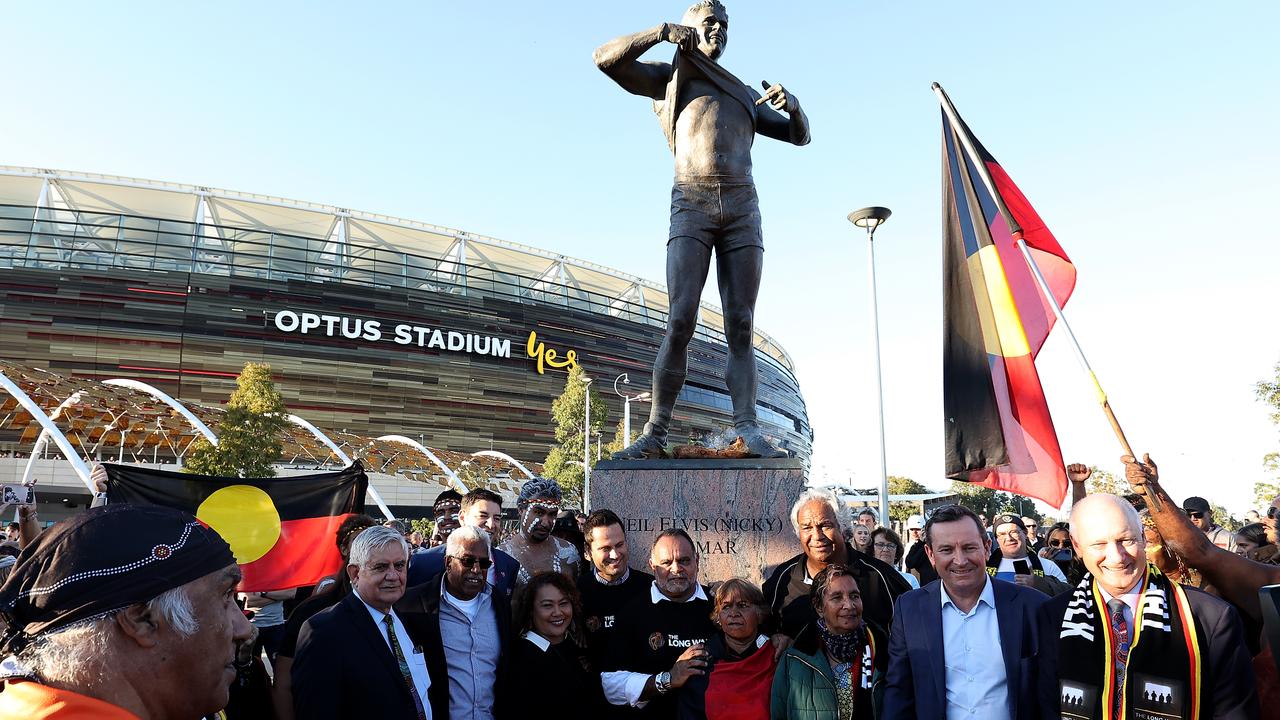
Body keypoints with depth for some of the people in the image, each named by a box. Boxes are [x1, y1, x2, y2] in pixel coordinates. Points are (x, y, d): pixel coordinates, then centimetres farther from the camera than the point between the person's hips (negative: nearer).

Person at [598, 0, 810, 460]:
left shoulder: (745, 95, 29)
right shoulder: (670, 77, 19)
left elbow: (800, 136, 28)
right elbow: (606, 59, 5)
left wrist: (791, 103, 6)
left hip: (742, 210, 4)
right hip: (691, 207, -3)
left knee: (740, 326, -6)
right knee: (680, 323, -16)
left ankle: (748, 431, -10)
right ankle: (655, 435, -14)